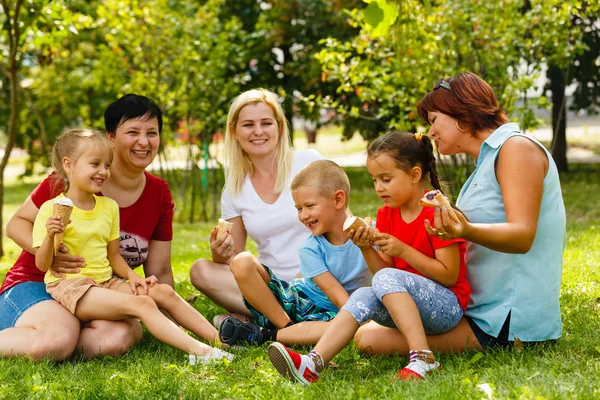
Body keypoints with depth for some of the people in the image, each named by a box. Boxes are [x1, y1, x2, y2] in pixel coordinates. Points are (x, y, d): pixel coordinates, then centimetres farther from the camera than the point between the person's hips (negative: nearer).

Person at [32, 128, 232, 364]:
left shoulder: (109, 206, 11)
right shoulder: (52, 210, -9)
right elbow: (42, 265, -10)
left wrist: (132, 276, -5)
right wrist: (51, 236, -28)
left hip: (106, 281, 7)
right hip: (71, 285, -7)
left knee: (164, 292, -9)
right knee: (142, 304, -25)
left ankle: (218, 338, -11)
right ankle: (196, 350, -34)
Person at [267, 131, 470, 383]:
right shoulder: (387, 214, 9)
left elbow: (449, 276, -16)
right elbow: (383, 270, 8)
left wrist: (403, 250, -19)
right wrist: (366, 248, -11)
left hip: (449, 305, -6)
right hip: (409, 307, 6)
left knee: (387, 278, -29)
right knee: (363, 297, -20)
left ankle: (423, 358, -34)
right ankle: (312, 364, -36)